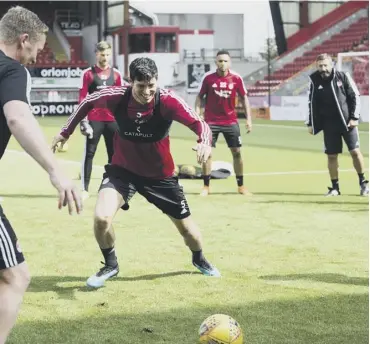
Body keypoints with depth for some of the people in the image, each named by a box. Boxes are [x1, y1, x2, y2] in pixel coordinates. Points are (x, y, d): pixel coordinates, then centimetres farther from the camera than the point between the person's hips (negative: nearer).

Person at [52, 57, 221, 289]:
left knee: (185, 224, 14)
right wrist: (67, 131, 6)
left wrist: (205, 142, -55)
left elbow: (199, 123, -33)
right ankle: (110, 265, 8)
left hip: (161, 175, 0)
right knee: (101, 218, -23)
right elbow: (89, 101, -1)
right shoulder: (117, 97, -22)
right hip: (123, 170, 0)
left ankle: (199, 259, 50)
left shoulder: (168, 101, -27)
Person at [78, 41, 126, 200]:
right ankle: (84, 189, -3)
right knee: (89, 153, -4)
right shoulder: (88, 73, -1)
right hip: (94, 119, -3)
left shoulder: (116, 74, 8)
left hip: (112, 120, 3)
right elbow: (82, 98, -3)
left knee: (114, 154, 9)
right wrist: (83, 119, -11)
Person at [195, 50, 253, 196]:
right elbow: (199, 97, 2)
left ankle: (241, 186, 15)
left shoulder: (236, 78, -5)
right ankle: (206, 187, 8)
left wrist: (248, 118, -1)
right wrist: (196, 115, -8)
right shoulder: (208, 77, -7)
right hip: (211, 122, -1)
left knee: (236, 152, 4)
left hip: (231, 121, 1)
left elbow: (244, 98, 5)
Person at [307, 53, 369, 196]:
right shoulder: (314, 81, 0)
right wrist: (311, 123, 8)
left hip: (347, 122, -2)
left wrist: (354, 117, -8)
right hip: (329, 125, 2)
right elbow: (312, 103, 9)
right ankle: (335, 187, 14)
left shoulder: (343, 77, -5)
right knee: (331, 156, 3)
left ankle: (363, 182, 12)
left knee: (355, 152, -3)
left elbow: (355, 96, -2)